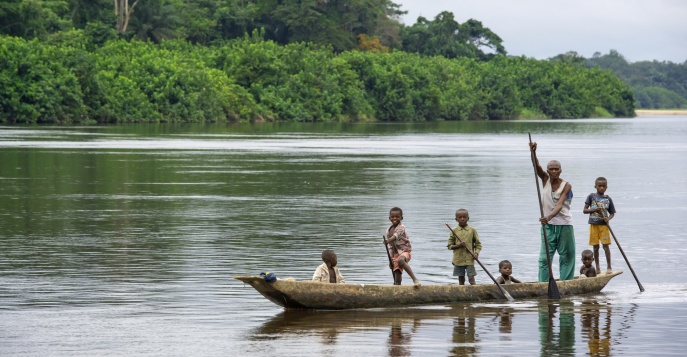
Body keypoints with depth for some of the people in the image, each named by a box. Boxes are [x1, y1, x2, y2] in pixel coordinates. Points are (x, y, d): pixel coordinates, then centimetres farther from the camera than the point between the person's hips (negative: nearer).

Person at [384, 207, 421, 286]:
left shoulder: (401, 227, -10)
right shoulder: (388, 230, 8)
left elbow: (396, 236, -32)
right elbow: (390, 246, 10)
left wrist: (388, 240, -51)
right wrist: (391, 259, 2)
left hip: (404, 251, -6)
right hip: (395, 254, 6)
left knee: (400, 260, -40)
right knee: (397, 280, 0)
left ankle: (415, 279, -43)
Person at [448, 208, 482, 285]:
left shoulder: (472, 230, 2)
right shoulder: (454, 231, 3)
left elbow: (478, 244, 5)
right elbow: (449, 246, 4)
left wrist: (476, 253, -13)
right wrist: (458, 245, -14)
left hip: (469, 259, -1)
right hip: (458, 259, 1)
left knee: (471, 278, -7)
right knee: (461, 279, 6)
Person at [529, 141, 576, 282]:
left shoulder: (566, 186, -10)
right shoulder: (545, 179, 1)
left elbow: (559, 205, -22)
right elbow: (537, 166, -16)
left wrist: (549, 217, -39)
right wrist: (533, 152, -34)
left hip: (564, 224, -2)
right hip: (548, 224, 2)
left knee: (567, 256, 4)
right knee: (544, 257, -2)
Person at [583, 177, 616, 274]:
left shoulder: (608, 199, 5)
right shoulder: (591, 196, 3)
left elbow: (612, 213, 9)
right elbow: (585, 210, 1)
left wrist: (608, 218, -12)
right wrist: (595, 210, -14)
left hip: (604, 225, 0)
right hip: (593, 225, 0)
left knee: (606, 246, -4)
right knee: (595, 247, 5)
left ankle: (609, 266, 2)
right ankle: (597, 267, 13)